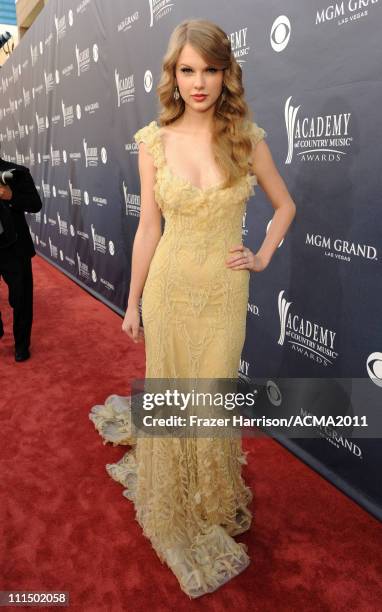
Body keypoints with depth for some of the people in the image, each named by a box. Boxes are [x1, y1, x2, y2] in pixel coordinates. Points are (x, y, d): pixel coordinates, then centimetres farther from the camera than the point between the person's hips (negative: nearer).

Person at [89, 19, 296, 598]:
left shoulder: (247, 137, -3)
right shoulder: (155, 142, -1)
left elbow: (285, 205, 11)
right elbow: (149, 228, 2)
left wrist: (263, 257, 0)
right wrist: (133, 301, 5)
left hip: (224, 291, 0)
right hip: (168, 288, 1)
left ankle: (213, 503, 41)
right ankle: (175, 511, 42)